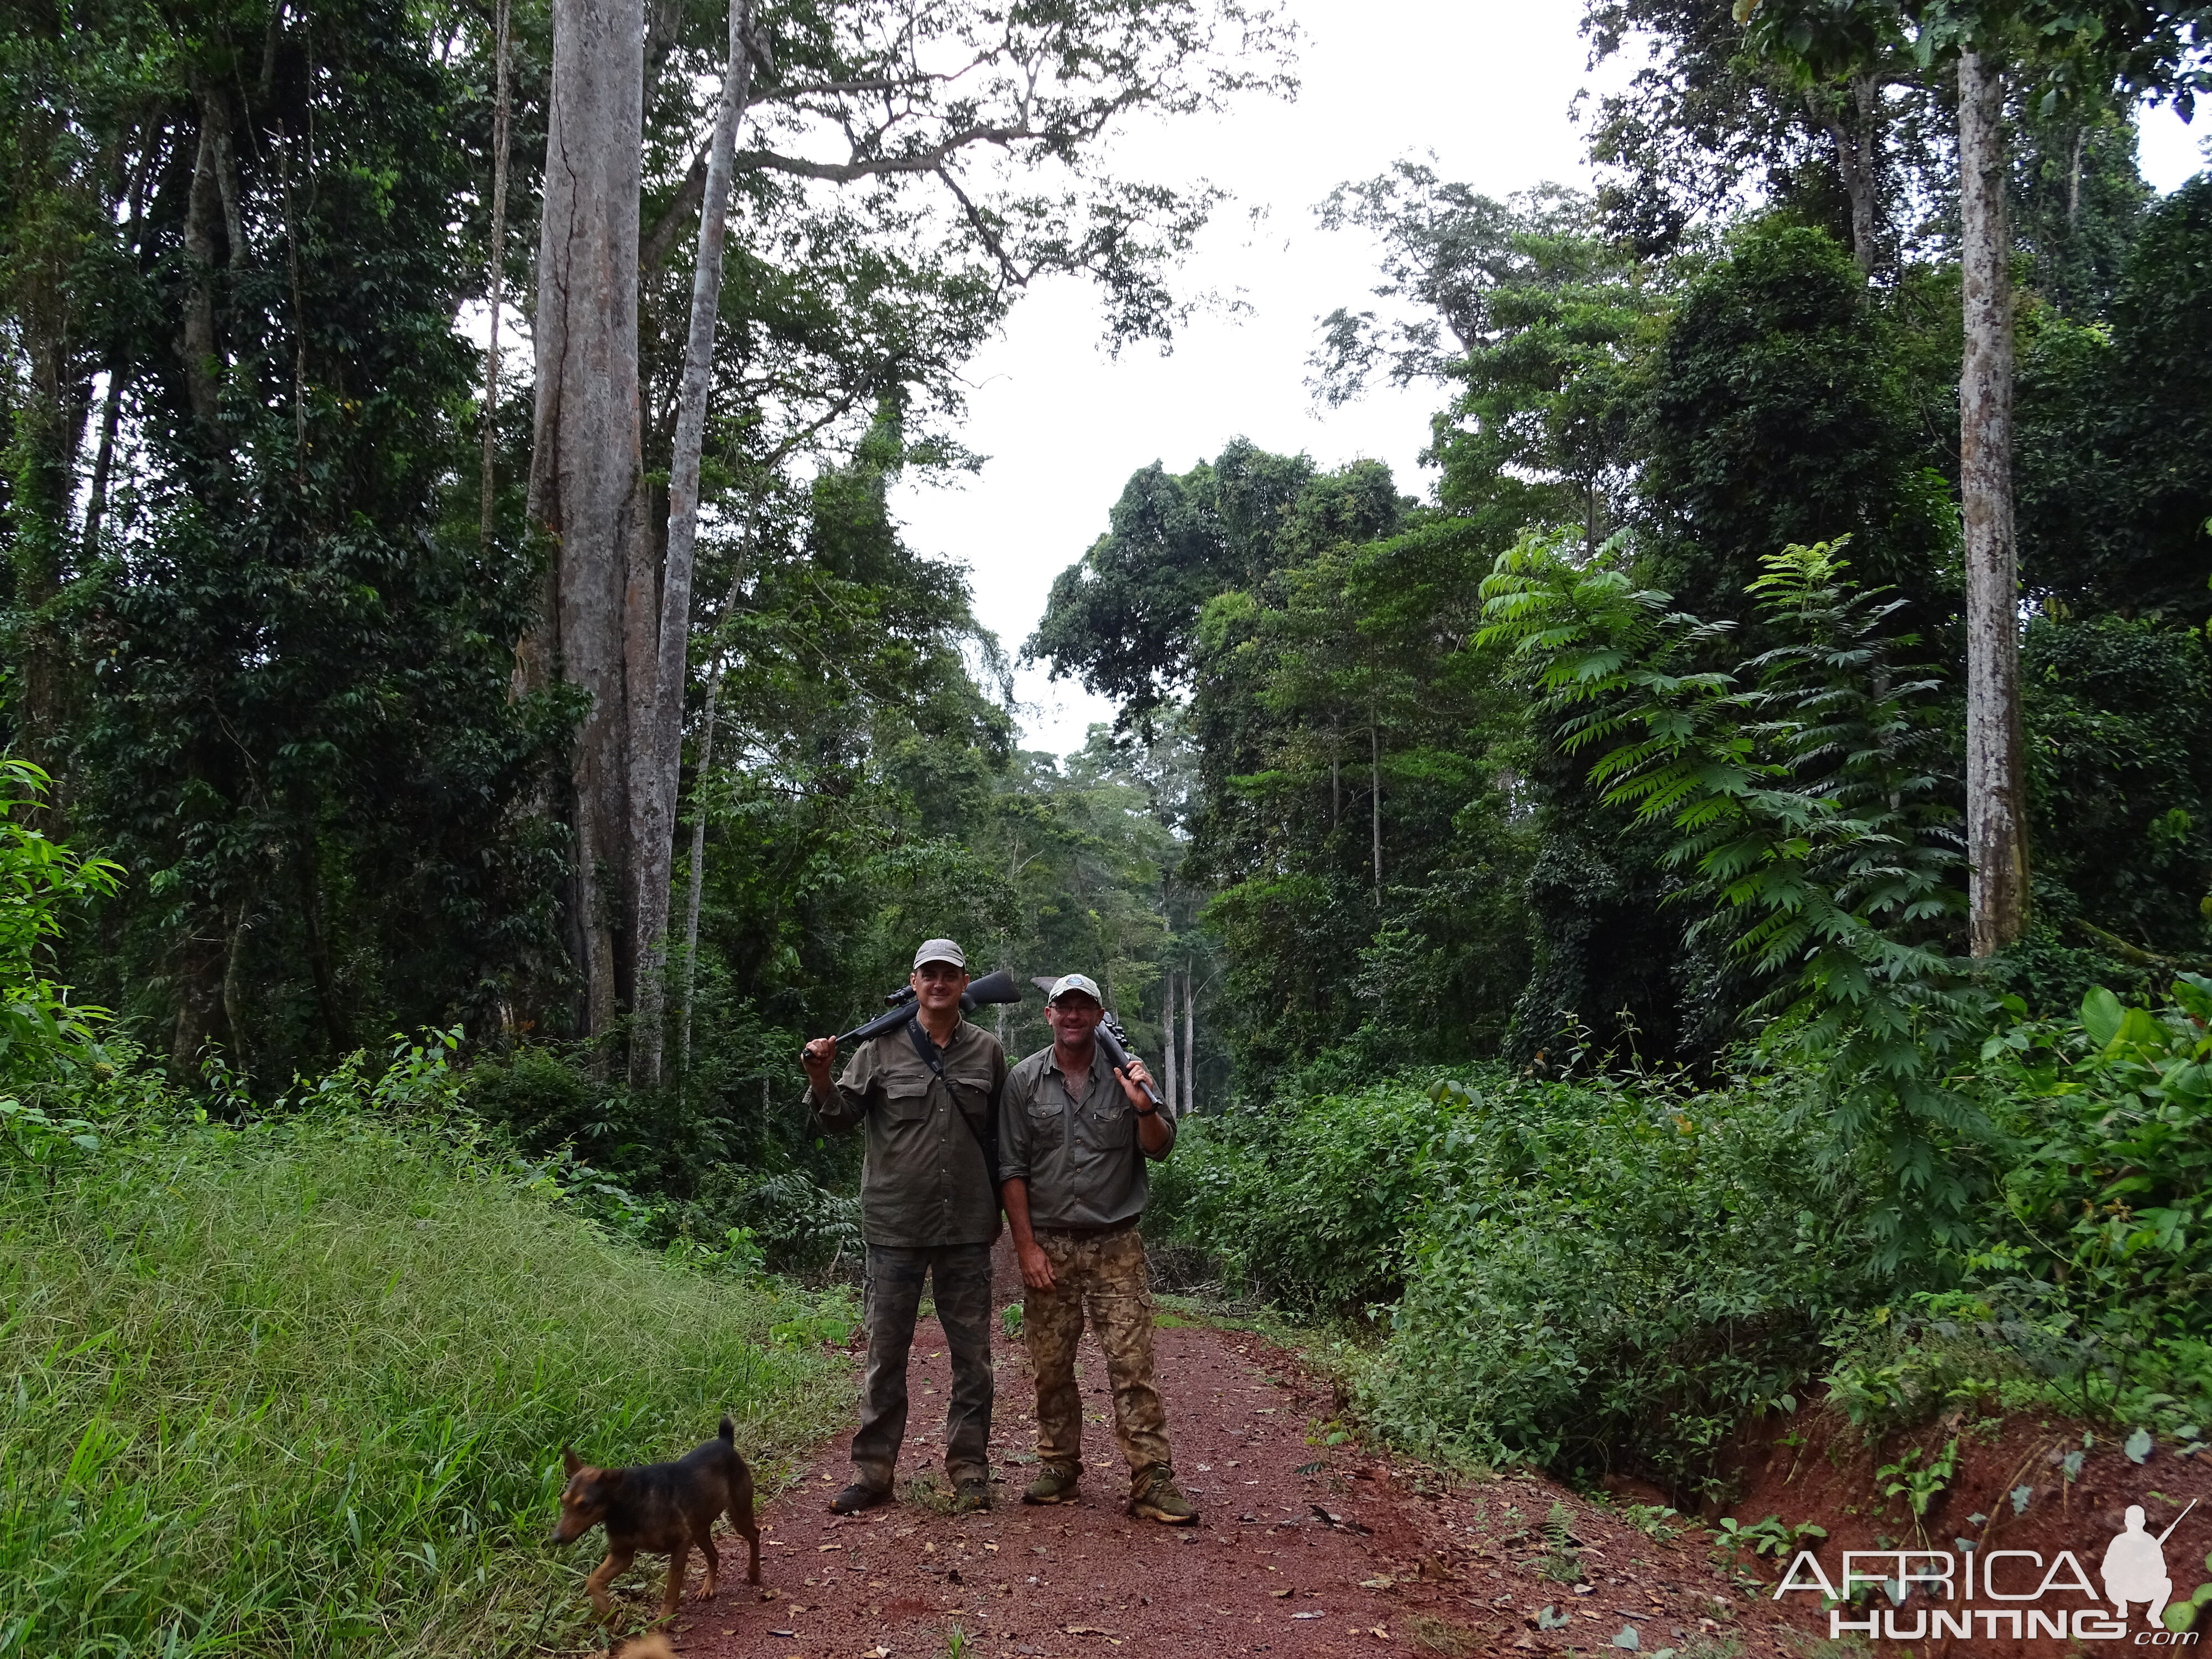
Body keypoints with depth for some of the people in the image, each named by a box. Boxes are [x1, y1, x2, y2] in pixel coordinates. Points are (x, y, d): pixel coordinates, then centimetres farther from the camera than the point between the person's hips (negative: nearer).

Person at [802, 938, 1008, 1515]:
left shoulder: (987, 1051, 6)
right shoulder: (882, 1047, -1)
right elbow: (842, 1117, 2)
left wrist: (1000, 1207, 11)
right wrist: (822, 1083, -18)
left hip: (967, 1228, 2)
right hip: (895, 1224, -2)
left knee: (973, 1354, 7)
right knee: (886, 1350, 6)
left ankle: (969, 1471, 19)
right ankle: (872, 1472, 15)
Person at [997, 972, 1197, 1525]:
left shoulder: (1125, 1074, 3)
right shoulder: (1024, 1080, 3)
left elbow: (1160, 1149, 3)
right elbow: (1011, 1168, 2)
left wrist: (1145, 1107, -17)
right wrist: (1027, 1246, -4)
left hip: (1116, 1244, -1)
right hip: (1048, 1246, 1)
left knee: (1133, 1363, -5)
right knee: (1051, 1365, 7)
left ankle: (1152, 1480, -2)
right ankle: (1058, 1468, 22)